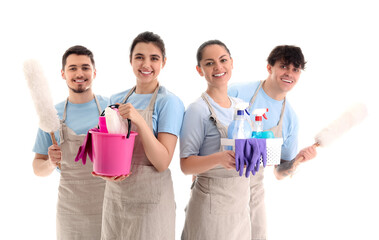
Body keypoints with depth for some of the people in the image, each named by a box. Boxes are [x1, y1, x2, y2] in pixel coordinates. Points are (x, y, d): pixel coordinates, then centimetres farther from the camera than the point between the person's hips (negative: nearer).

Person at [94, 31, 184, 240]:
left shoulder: (169, 102, -10)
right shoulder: (116, 100, 6)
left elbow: (162, 163, -16)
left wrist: (139, 121, -25)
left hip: (150, 200, -5)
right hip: (114, 197, 5)